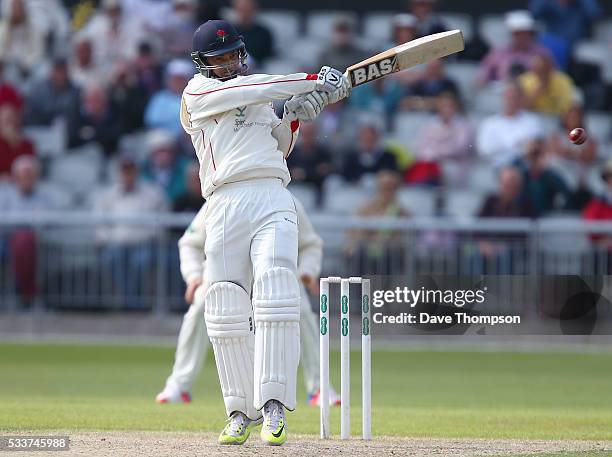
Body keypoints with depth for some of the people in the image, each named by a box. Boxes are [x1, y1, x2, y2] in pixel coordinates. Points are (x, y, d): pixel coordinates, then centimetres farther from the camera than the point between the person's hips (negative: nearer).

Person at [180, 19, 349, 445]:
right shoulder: (198, 93, 11)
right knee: (227, 313, -5)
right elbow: (246, 88, -2)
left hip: (273, 201, 2)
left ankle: (273, 405, -19)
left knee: (276, 300, -16)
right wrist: (313, 81, -3)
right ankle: (241, 411, 5)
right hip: (225, 205, -2)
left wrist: (294, 118, 10)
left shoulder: (262, 101, 27)